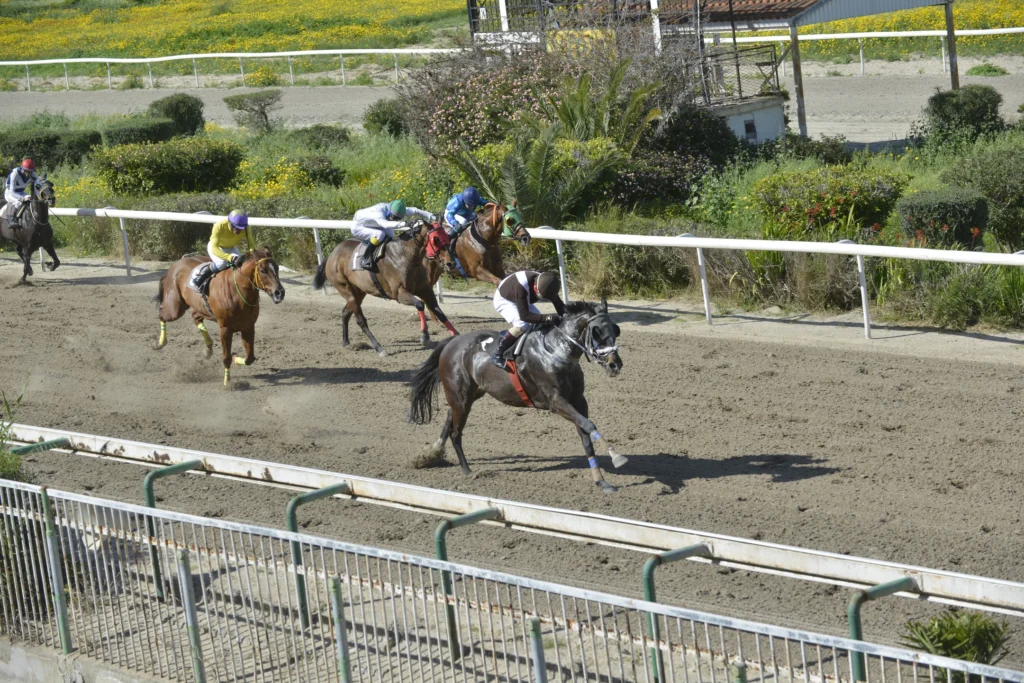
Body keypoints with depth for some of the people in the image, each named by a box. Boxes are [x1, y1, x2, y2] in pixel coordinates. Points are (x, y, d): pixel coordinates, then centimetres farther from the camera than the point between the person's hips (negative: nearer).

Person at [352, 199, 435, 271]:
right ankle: (366, 258, -20)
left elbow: (414, 211, -15)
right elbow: (385, 224, -62)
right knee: (380, 234, -32)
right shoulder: (378, 212, -42)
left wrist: (431, 216, -24)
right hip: (358, 227, -8)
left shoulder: (396, 211, -20)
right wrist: (404, 224, -73)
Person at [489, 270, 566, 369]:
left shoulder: (546, 285, -23)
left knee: (539, 324, -1)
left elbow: (560, 306, -12)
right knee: (523, 324, -29)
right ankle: (498, 353, -21)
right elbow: (524, 315, -44)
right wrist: (546, 318, -51)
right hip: (503, 300, -8)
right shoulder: (522, 286, -43)